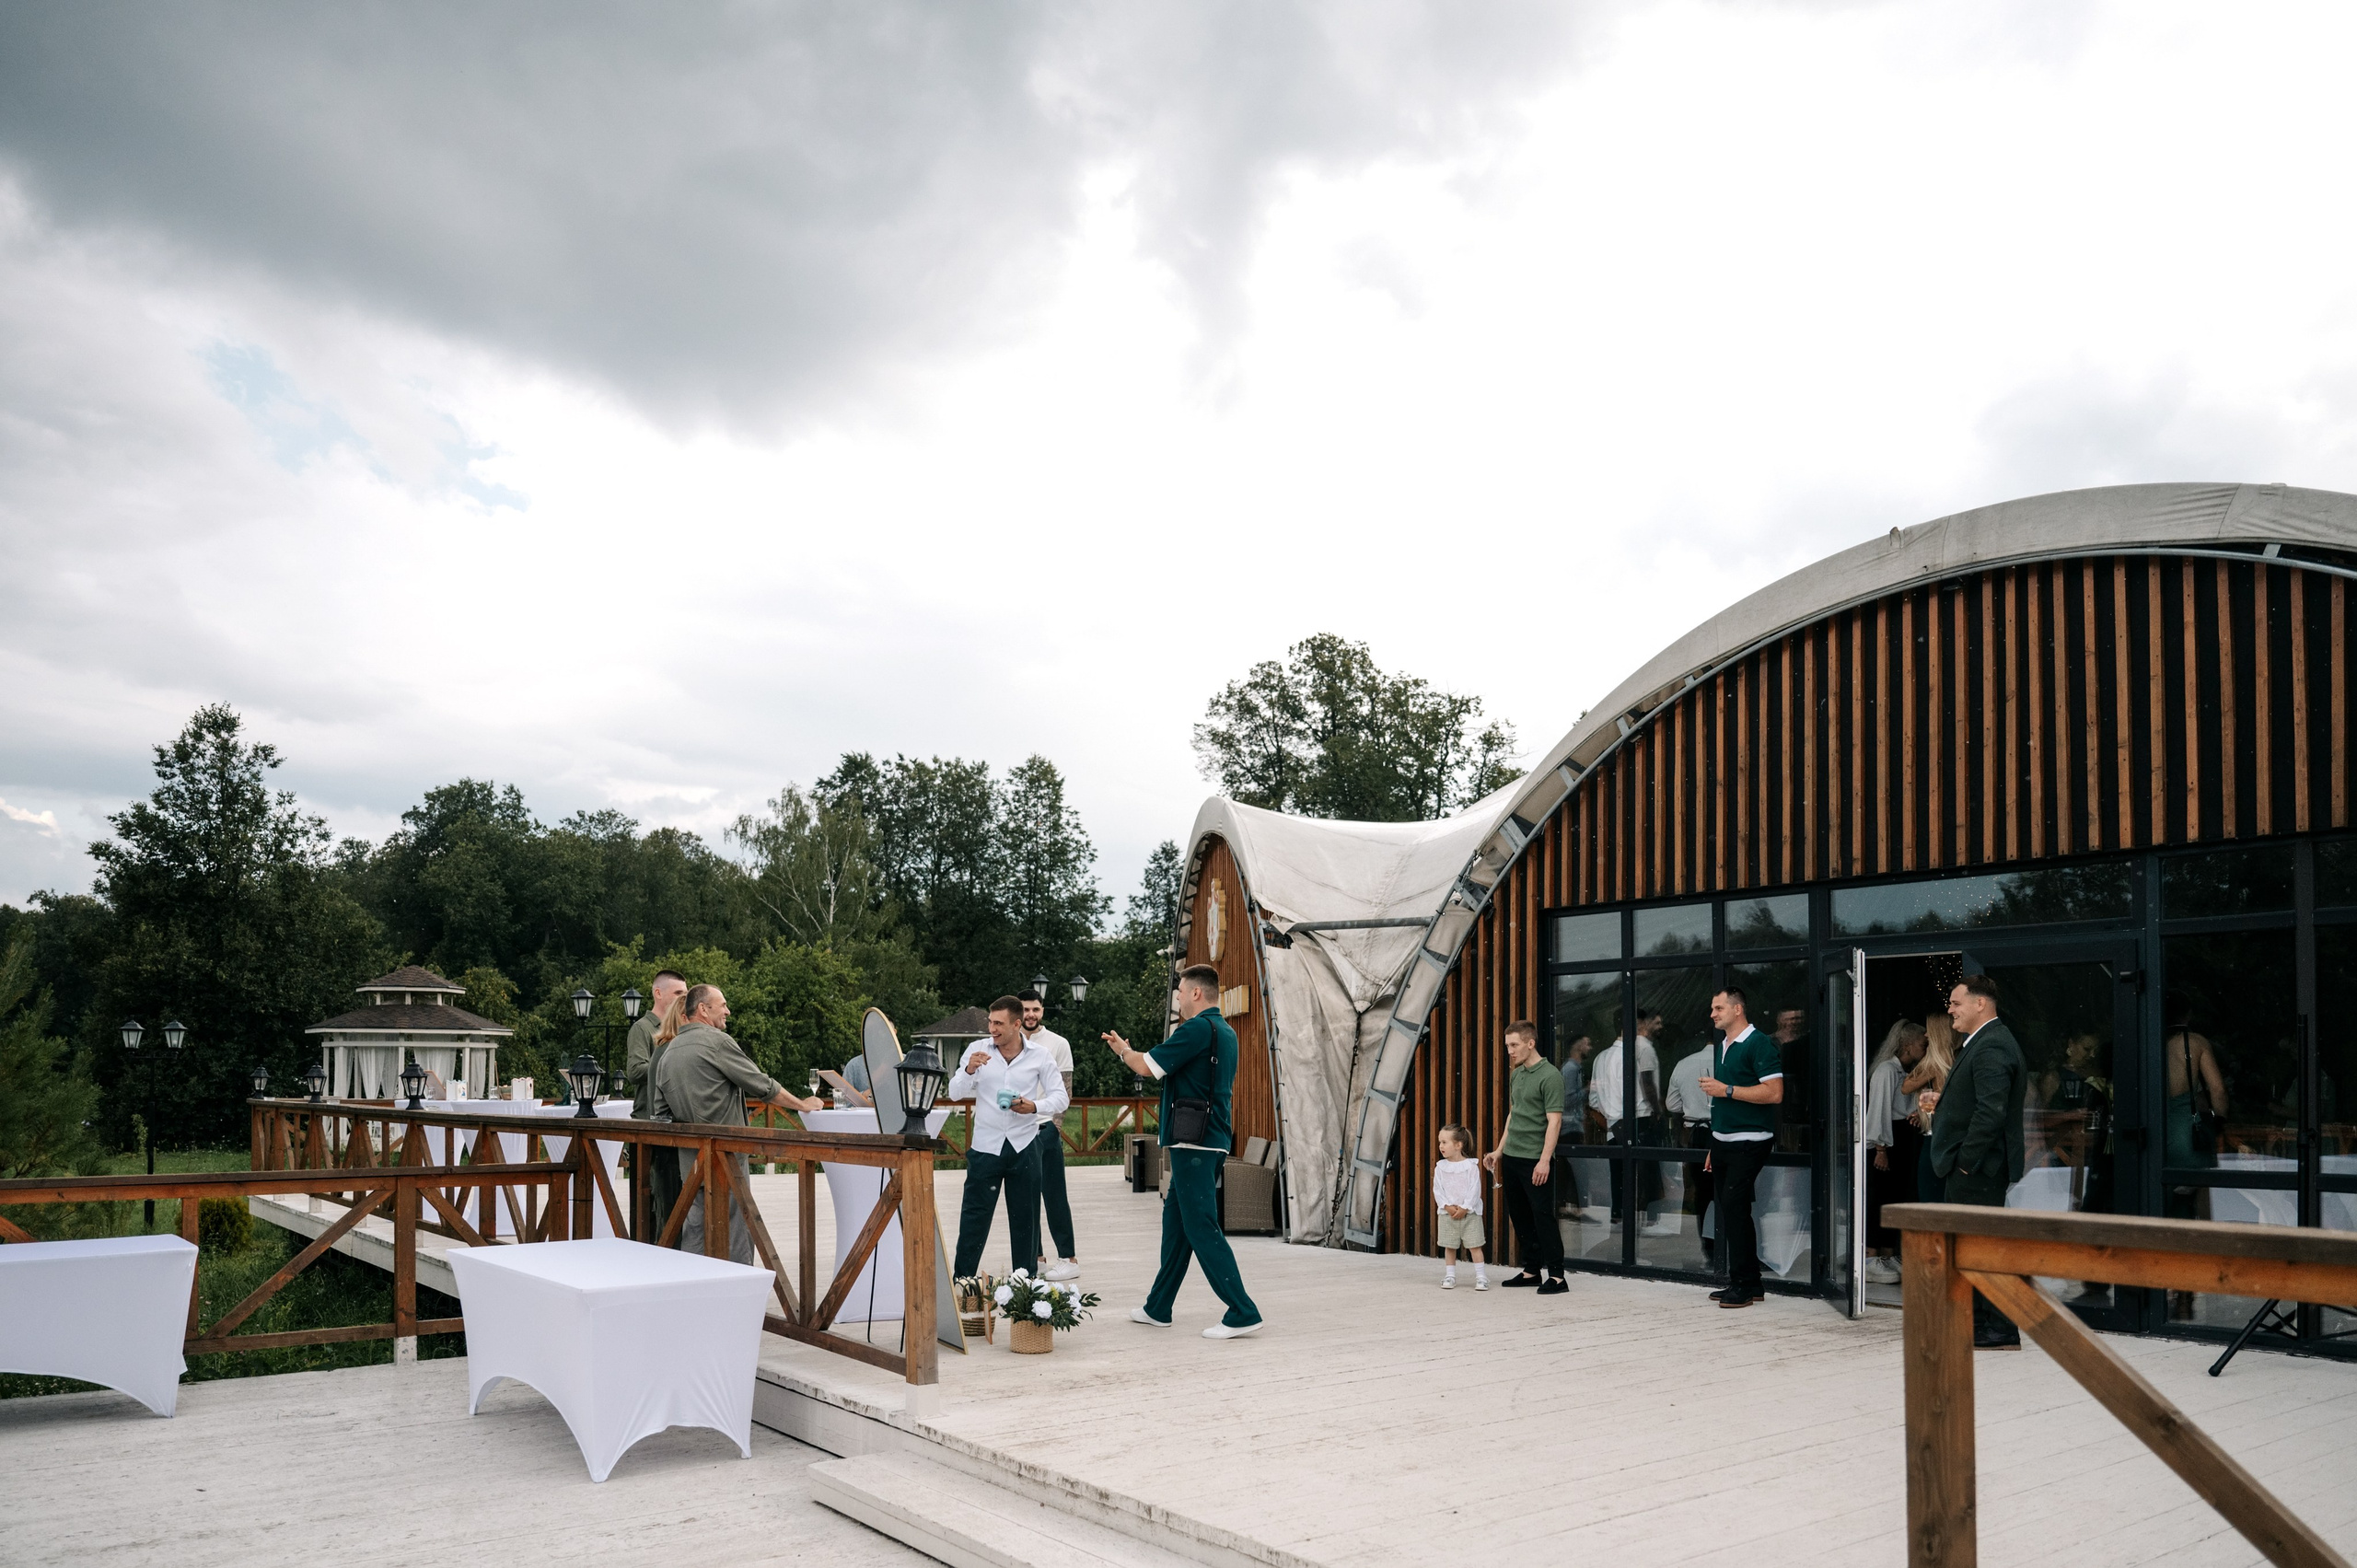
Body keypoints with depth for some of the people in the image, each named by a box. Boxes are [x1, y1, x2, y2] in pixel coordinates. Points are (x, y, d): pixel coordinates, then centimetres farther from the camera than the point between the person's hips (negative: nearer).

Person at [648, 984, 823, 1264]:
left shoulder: (668, 1051, 13)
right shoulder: (717, 1041, -10)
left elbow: (661, 1112, 15)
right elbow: (763, 1086, -9)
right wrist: (803, 1104, 1)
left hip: (690, 1161, 7)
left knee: (696, 1230, 12)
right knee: (737, 1234, -1)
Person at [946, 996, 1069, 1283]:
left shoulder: (1039, 1055, -1)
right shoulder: (978, 1050, -1)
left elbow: (1060, 1097, 1)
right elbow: (954, 1093, -1)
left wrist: (1034, 1106, -18)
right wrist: (969, 1070, -21)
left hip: (1024, 1147, 1)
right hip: (985, 1147, 0)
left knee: (1025, 1217, 9)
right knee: (974, 1216, -1)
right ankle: (961, 1279, 7)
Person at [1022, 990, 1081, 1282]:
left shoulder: (1058, 1044, 0)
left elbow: (1064, 1090, -2)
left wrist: (1054, 1124, -12)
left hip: (1045, 1128, -4)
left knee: (1054, 1195, -4)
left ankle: (1069, 1259, -1)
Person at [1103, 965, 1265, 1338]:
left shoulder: (1198, 1028, -14)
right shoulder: (1225, 1032, 16)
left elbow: (1146, 1066, -13)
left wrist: (1123, 1050, 7)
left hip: (1194, 1144, -10)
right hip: (1215, 1139, 10)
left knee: (1201, 1227, -8)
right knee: (1175, 1220, 16)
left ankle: (1242, 1313, -9)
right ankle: (1158, 1308, 25)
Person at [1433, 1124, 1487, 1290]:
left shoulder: (1471, 1166, -8)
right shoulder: (1440, 1167, 2)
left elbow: (1475, 1189, -10)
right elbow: (1437, 1189, 0)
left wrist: (1464, 1208, -15)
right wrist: (1447, 1206, -12)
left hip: (1470, 1213, -3)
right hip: (1447, 1213, 3)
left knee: (1474, 1245, 0)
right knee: (1449, 1247, 9)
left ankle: (1481, 1276, 6)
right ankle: (1449, 1276, 19)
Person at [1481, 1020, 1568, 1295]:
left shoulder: (1550, 1076, -12)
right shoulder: (1515, 1075, 13)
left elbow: (1554, 1120, -16)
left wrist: (1545, 1159, -22)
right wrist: (1499, 1150, 21)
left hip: (1535, 1159, -8)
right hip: (1511, 1157, 8)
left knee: (1542, 1216, -6)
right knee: (1519, 1216, 12)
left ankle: (1556, 1276, 0)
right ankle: (1532, 1269, 22)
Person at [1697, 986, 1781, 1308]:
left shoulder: (1759, 1044, -10)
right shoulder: (1720, 1047, 17)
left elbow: (1774, 1093, -19)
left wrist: (1727, 1090, -17)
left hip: (1748, 1143, -9)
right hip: (1723, 1143, 9)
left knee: (1733, 1206, -12)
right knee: (1734, 1211, 10)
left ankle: (1743, 1284, -6)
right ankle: (1750, 1284, 16)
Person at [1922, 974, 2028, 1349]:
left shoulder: (1992, 1047, -17)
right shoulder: (1980, 1044, 17)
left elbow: (1991, 1111, -25)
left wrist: (1967, 1160, -22)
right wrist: (1943, 1101, 8)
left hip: (1978, 1168, -11)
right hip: (1965, 1167, 11)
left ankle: (2001, 1332, 2)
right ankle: (1972, 1322, 23)